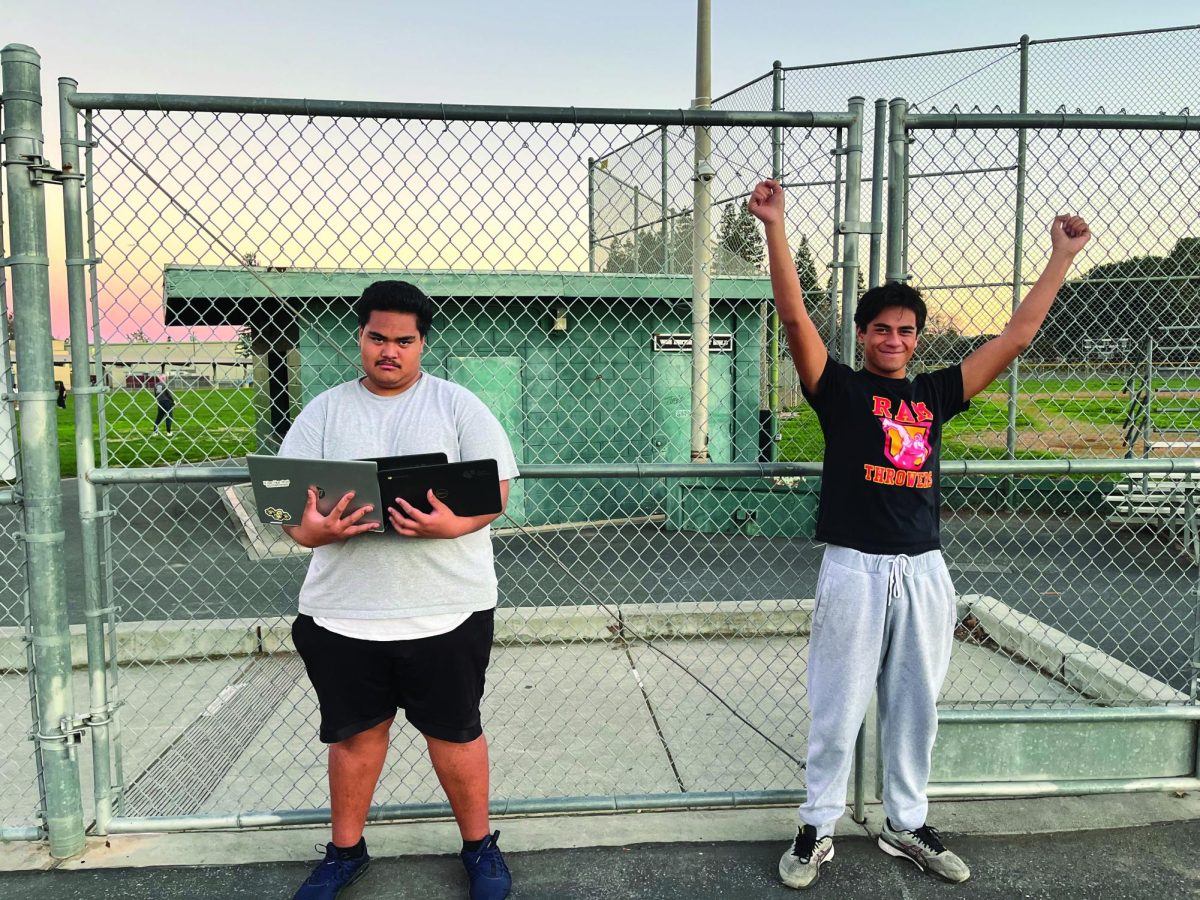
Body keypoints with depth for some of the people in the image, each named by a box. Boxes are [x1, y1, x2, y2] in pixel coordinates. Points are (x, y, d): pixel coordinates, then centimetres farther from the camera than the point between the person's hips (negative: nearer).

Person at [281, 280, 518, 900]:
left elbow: (496, 488, -4)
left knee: (454, 731, 10)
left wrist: (454, 525, -25)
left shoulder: (458, 406, 1)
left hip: (445, 609, -2)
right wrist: (310, 531, -20)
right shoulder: (323, 413, 7)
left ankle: (479, 845, 31)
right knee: (354, 733, 15)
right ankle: (346, 849, 37)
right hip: (344, 610, 2)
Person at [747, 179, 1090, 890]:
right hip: (855, 569, -4)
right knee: (838, 709, 5)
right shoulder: (840, 388, -1)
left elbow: (1016, 337, 14)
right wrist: (775, 227, -20)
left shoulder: (935, 393, 11)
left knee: (916, 709, 15)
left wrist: (1063, 256, 16)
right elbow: (795, 318, -13)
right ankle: (818, 829, 21)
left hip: (925, 571, 5)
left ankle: (907, 826, 32)